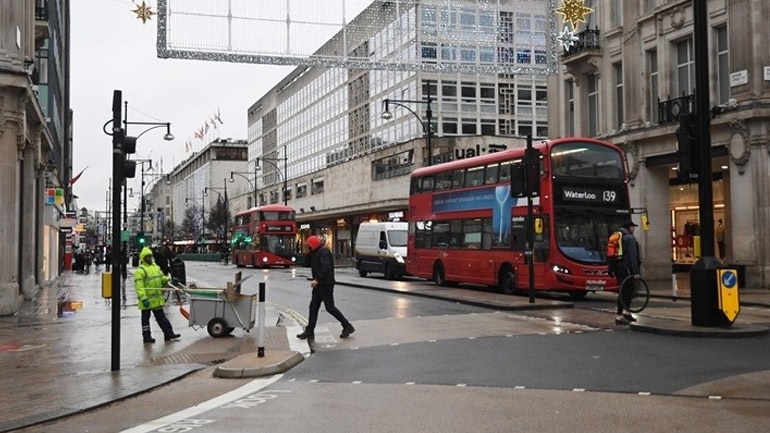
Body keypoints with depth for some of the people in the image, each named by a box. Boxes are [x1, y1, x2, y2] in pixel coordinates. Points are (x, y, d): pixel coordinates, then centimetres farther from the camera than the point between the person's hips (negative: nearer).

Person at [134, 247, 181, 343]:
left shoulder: (156, 267, 12)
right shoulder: (140, 270, -14)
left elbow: (162, 277, 19)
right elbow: (139, 286, -20)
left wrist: (168, 279, -4)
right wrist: (143, 298, -26)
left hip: (157, 299, 8)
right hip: (147, 300, -8)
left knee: (161, 316, 14)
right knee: (146, 318, 5)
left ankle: (168, 333, 19)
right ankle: (146, 337, 13)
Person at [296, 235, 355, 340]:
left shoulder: (324, 252, -16)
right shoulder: (316, 253, 17)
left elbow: (326, 267, -29)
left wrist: (317, 279, -31)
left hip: (325, 285, -10)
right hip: (319, 285, 10)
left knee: (330, 307, -7)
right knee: (313, 307, 9)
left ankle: (347, 326, 2)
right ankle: (309, 331, 13)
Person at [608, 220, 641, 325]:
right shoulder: (630, 238, -7)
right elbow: (632, 256, -13)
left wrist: (612, 269, 23)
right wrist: (635, 272, -15)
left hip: (616, 266, 9)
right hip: (624, 267, -9)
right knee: (624, 291, -7)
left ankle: (627, 313, 25)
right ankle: (619, 316, -8)